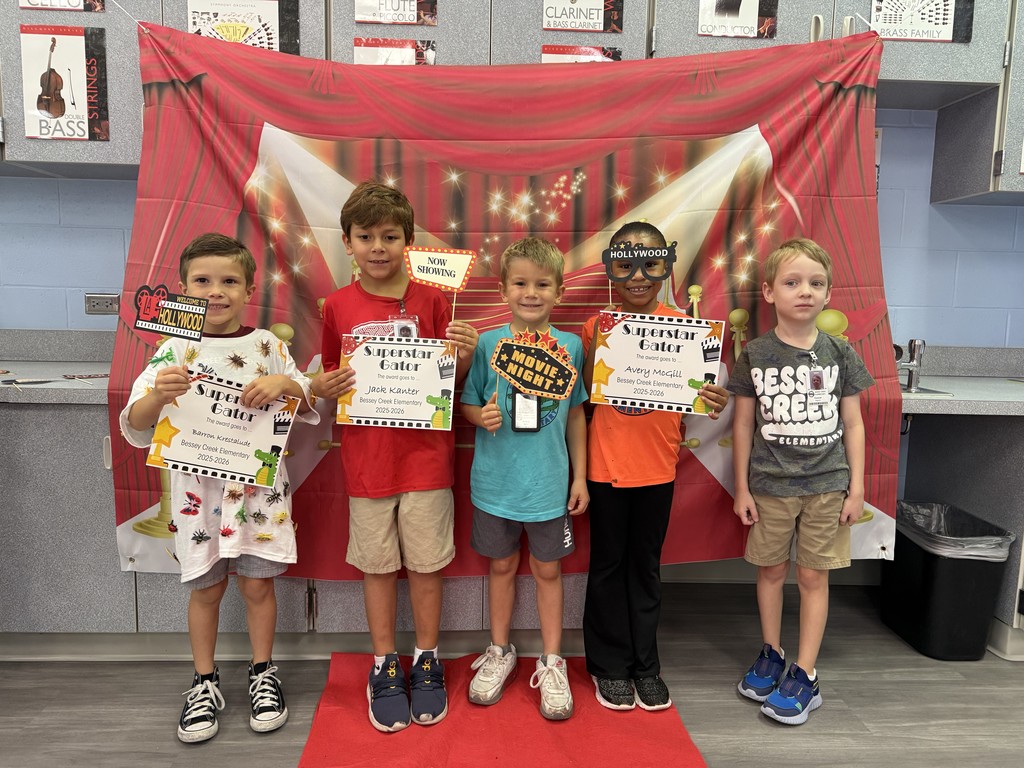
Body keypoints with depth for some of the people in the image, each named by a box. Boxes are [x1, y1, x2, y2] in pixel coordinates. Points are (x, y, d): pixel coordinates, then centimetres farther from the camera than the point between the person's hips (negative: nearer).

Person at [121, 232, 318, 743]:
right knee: (206, 588, 13)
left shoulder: (267, 346, -1)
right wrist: (157, 396, -30)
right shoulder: (174, 352, -4)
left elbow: (309, 409, 1)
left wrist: (286, 384, -20)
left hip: (259, 486, 0)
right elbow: (135, 429, -9)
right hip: (199, 488, 0)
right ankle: (204, 683, 32)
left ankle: (262, 673, 30)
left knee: (257, 584, 9)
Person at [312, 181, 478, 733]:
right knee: (377, 566, 13)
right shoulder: (337, 306, 1)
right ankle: (385, 666, 31)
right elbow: (330, 377, 9)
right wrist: (323, 387, -13)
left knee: (425, 563, 10)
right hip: (366, 457, 1)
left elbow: (453, 379, 0)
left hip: (425, 455, -1)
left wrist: (466, 354, -20)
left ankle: (426, 662, 31)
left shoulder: (430, 300, -3)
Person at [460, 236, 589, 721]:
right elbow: (467, 403, 2)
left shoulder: (570, 346, -3)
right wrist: (482, 416, -21)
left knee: (546, 569, 13)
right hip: (496, 479, 0)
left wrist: (580, 476, 5)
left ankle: (551, 663, 30)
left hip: (550, 481, 0)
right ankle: (499, 652, 37)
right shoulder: (488, 343, -6)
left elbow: (576, 414, 5)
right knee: (502, 565, 16)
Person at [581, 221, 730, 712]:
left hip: (658, 466, 1)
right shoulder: (597, 327, -6)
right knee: (608, 564, 12)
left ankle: (645, 664, 33)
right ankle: (609, 665, 29)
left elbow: (692, 395, 3)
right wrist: (596, 349, -21)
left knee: (646, 565, 16)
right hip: (607, 464, -1)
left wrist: (713, 404, -18)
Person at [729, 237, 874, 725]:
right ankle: (770, 655, 31)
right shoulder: (754, 355, -4)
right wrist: (742, 488, 0)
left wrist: (856, 488, 0)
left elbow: (852, 424, 3)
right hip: (770, 485, 0)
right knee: (771, 570, 12)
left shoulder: (840, 354, -1)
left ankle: (805, 675, 18)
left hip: (826, 485, 0)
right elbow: (743, 424, 0)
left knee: (814, 576, 6)